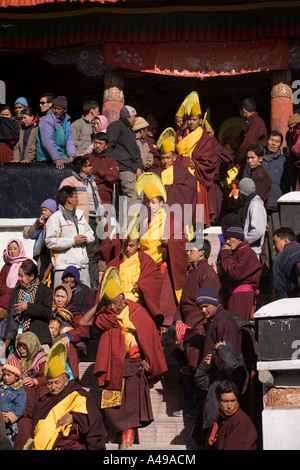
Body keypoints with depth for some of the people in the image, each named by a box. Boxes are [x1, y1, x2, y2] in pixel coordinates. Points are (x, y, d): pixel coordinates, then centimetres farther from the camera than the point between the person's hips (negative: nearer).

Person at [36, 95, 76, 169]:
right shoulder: (47, 121, -15)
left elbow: (69, 139, 9)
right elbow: (48, 143, -23)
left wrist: (71, 156, -5)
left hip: (61, 153, 7)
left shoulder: (66, 119, 9)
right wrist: (57, 160, -30)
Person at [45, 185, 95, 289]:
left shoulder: (79, 215, 20)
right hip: (64, 265, -7)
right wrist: (73, 241, -13)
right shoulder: (55, 218, -5)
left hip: (83, 264, 7)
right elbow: (50, 242, -14)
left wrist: (86, 238, 3)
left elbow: (90, 233, 29)